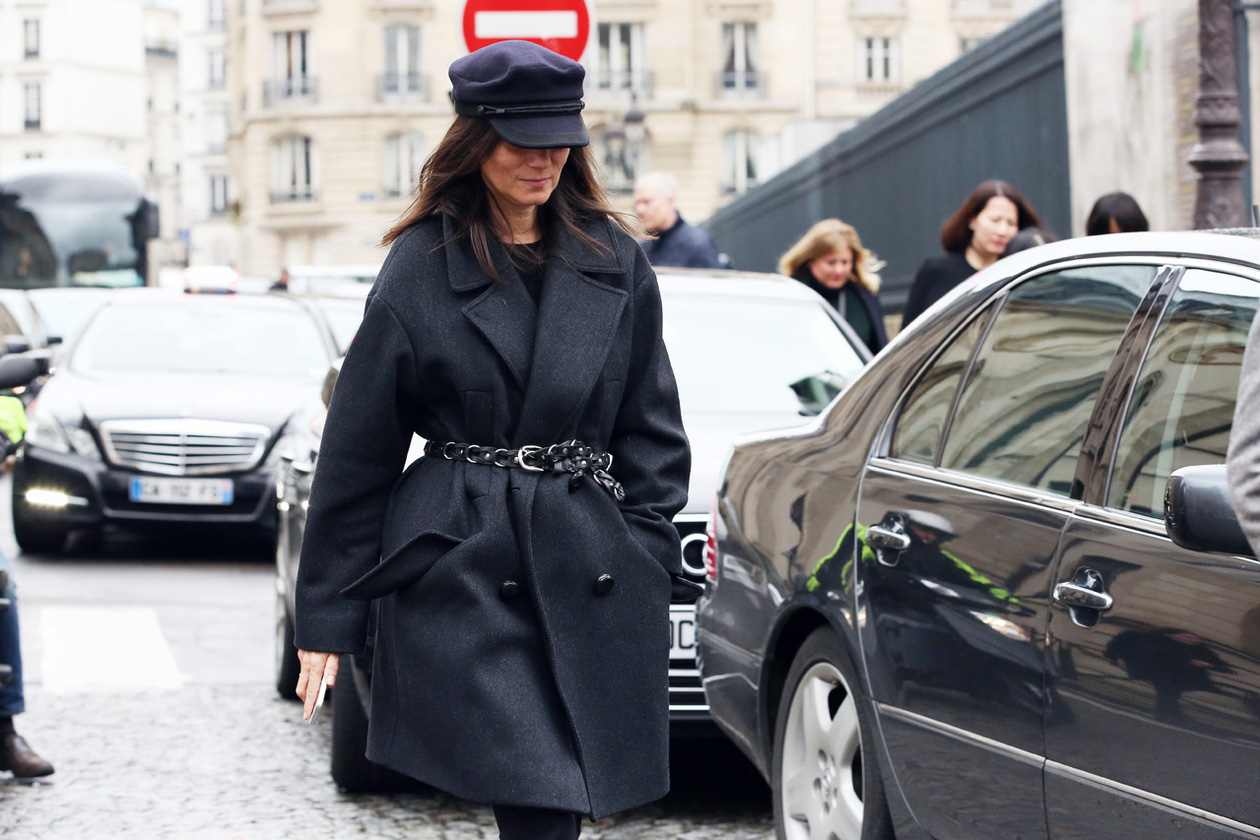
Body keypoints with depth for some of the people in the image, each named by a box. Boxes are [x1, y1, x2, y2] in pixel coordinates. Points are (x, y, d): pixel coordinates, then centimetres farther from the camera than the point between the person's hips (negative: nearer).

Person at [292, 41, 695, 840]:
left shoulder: (616, 262, 9)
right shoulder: (422, 268, 1)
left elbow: (650, 429, 13)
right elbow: (358, 447, 3)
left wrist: (649, 558, 1)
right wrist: (328, 615, 1)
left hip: (594, 572, 4)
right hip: (462, 568, -3)